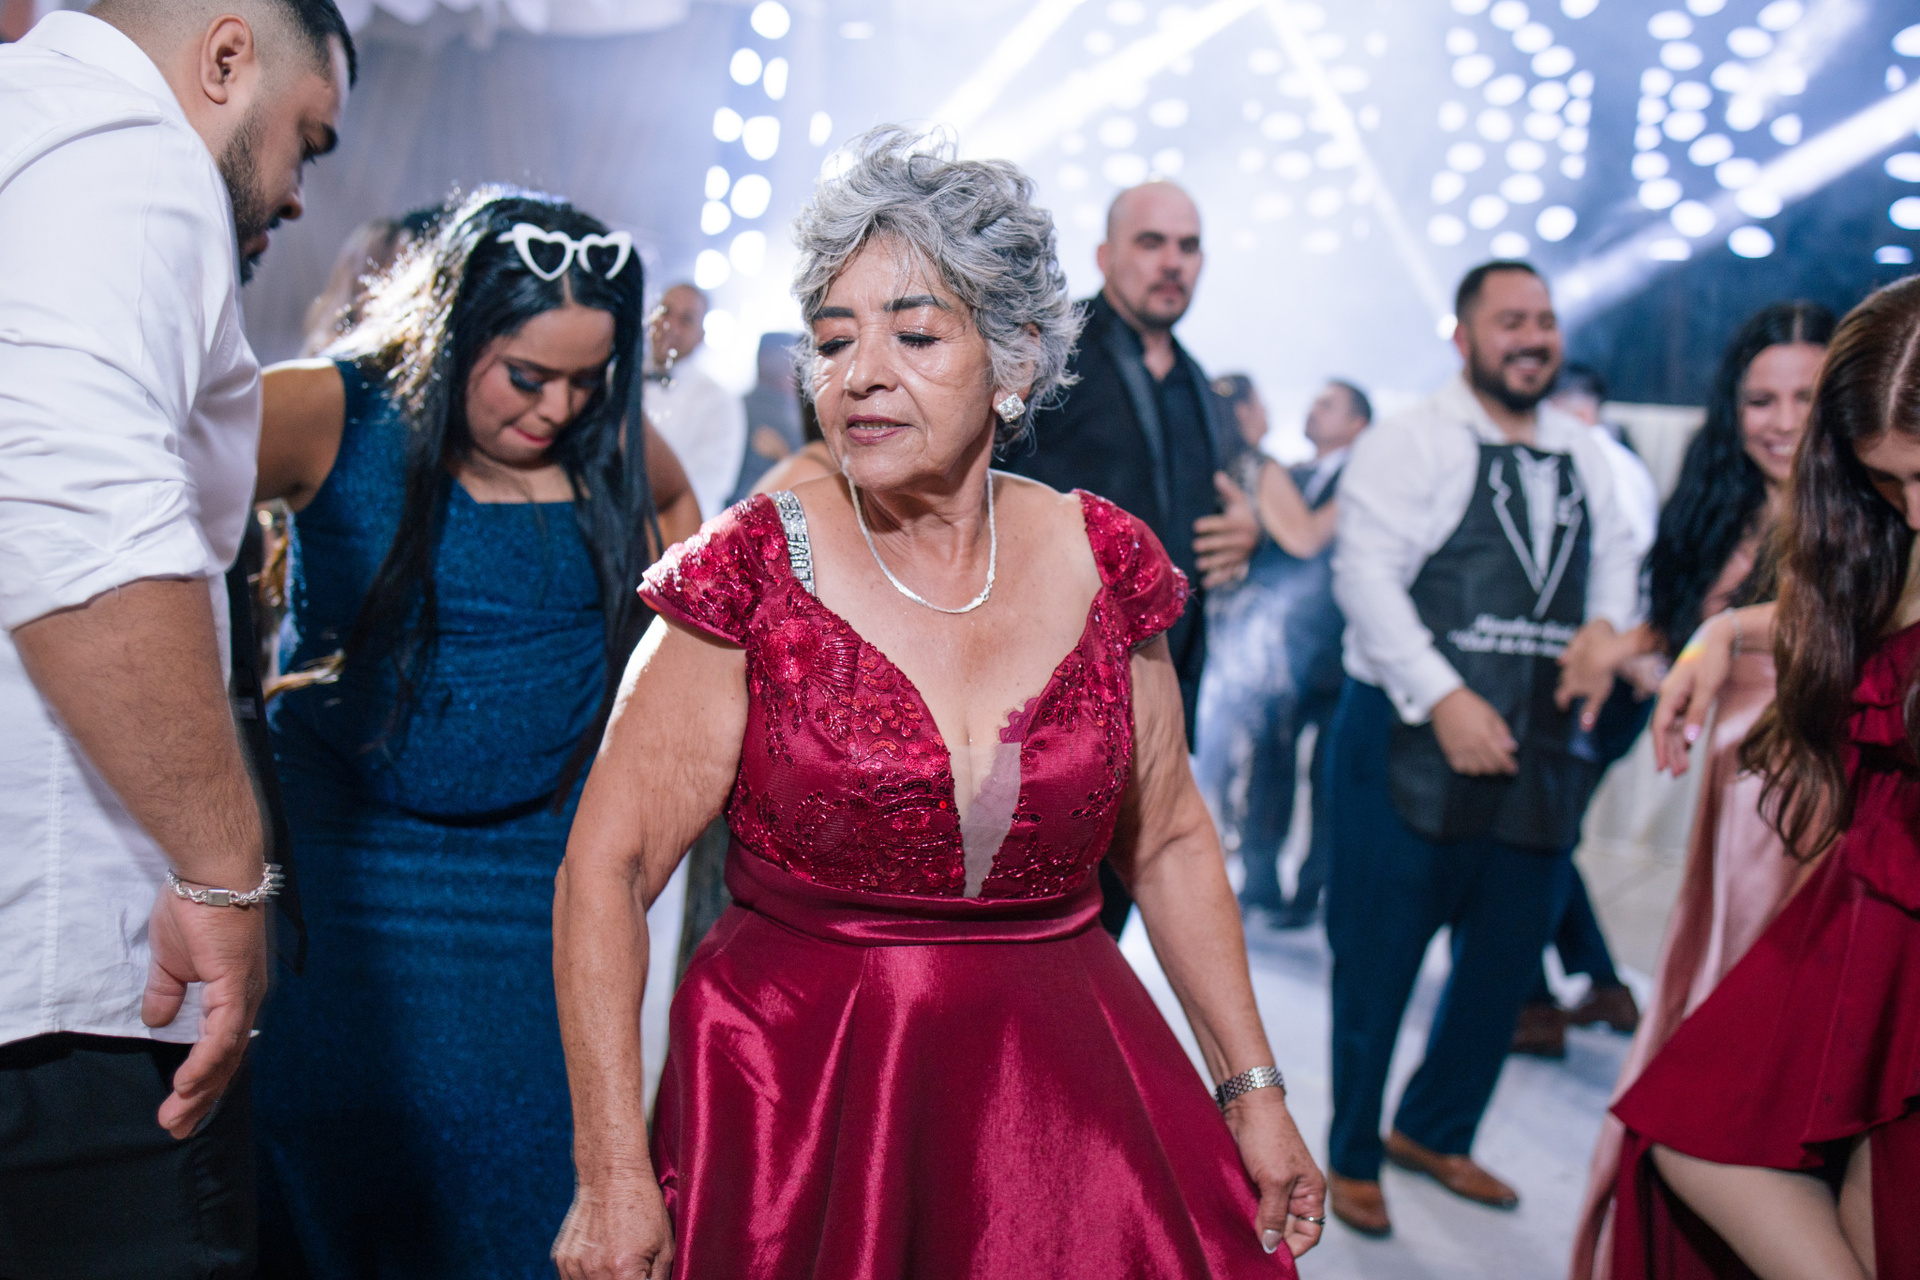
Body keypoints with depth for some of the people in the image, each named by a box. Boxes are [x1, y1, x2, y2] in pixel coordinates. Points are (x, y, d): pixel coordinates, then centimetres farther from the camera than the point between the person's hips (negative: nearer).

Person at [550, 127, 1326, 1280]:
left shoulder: (1104, 564, -1)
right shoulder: (754, 575, -10)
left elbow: (1168, 843, 9)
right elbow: (606, 869, -10)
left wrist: (1254, 1092, 8)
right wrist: (614, 1178, -14)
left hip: (1063, 1095, 3)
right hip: (795, 1099, -2)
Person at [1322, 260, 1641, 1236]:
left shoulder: (1584, 457, 14)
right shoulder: (1411, 442, -6)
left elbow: (1616, 557, 21)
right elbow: (1365, 572, -14)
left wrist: (1607, 626, -3)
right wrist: (1444, 699, -21)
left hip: (1537, 749, 6)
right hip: (1410, 742, -6)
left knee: (1506, 958, 14)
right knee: (1377, 961, 3)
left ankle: (1434, 1131, 35)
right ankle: (1351, 1158, 20)